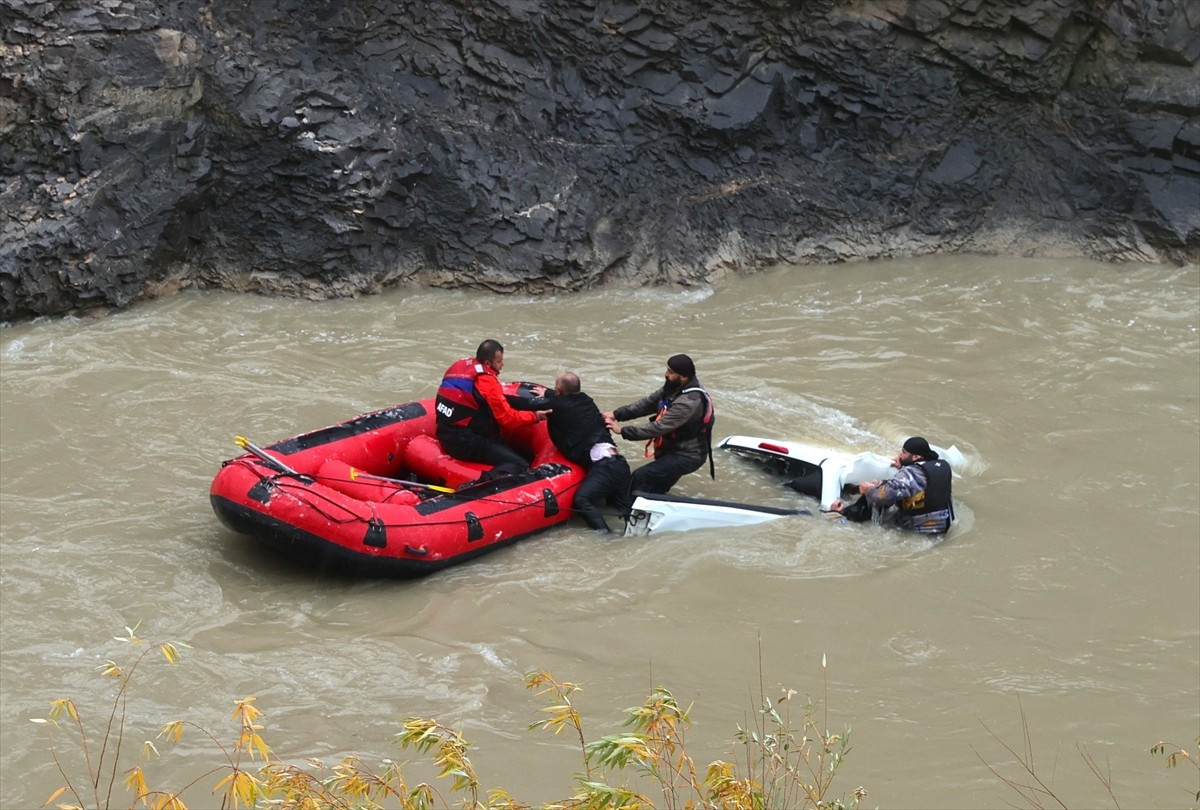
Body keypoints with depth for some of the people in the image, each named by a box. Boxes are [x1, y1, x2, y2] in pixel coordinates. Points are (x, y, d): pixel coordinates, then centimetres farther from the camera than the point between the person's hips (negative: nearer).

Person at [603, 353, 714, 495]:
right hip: (673, 449, 10)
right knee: (655, 491, 20)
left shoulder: (689, 401, -31)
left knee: (640, 477, -19)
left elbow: (659, 427, -31)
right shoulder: (675, 387, -1)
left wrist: (622, 430, -27)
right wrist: (617, 414, -10)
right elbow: (648, 403, 2)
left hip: (687, 456, -10)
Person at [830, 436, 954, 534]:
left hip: (915, 527, -7)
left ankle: (847, 510, 21)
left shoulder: (910, 474, -24)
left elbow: (885, 495, -30)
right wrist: (903, 466, 2)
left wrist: (870, 490, -9)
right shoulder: (944, 465, -3)